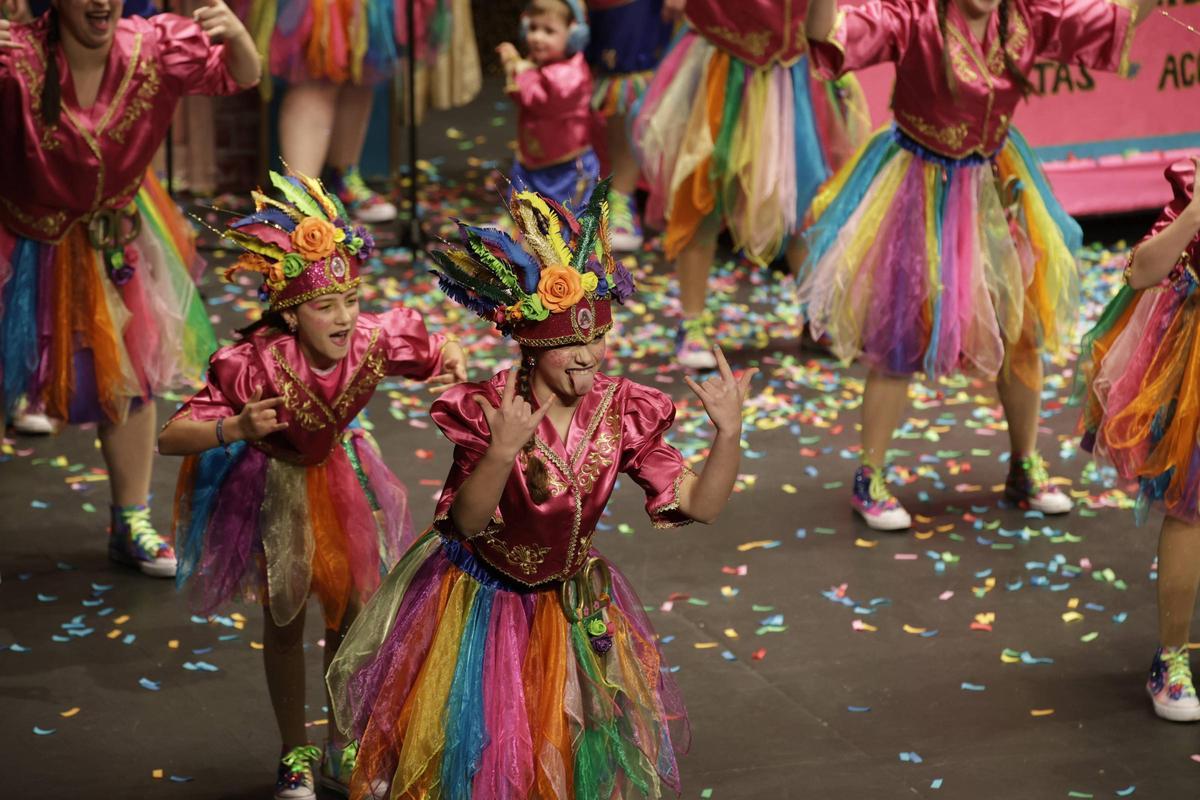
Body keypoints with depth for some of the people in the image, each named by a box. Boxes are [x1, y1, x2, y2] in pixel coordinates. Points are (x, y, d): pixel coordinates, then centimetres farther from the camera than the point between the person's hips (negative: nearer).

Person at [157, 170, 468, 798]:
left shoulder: (373, 342, -27)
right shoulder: (258, 367, -36)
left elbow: (441, 353, -5)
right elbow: (170, 438, -34)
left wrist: (453, 368, -29)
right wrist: (235, 429, -51)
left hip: (337, 471, 4)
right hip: (273, 486, -4)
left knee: (352, 607, 11)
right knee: (285, 619, 6)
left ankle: (342, 747, 34)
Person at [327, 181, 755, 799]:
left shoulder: (623, 416, -14)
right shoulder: (487, 411, -24)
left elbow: (701, 505, -14)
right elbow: (467, 524, -30)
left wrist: (728, 432, -30)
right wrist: (502, 451, -46)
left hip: (569, 605, 4)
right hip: (478, 604, -3)